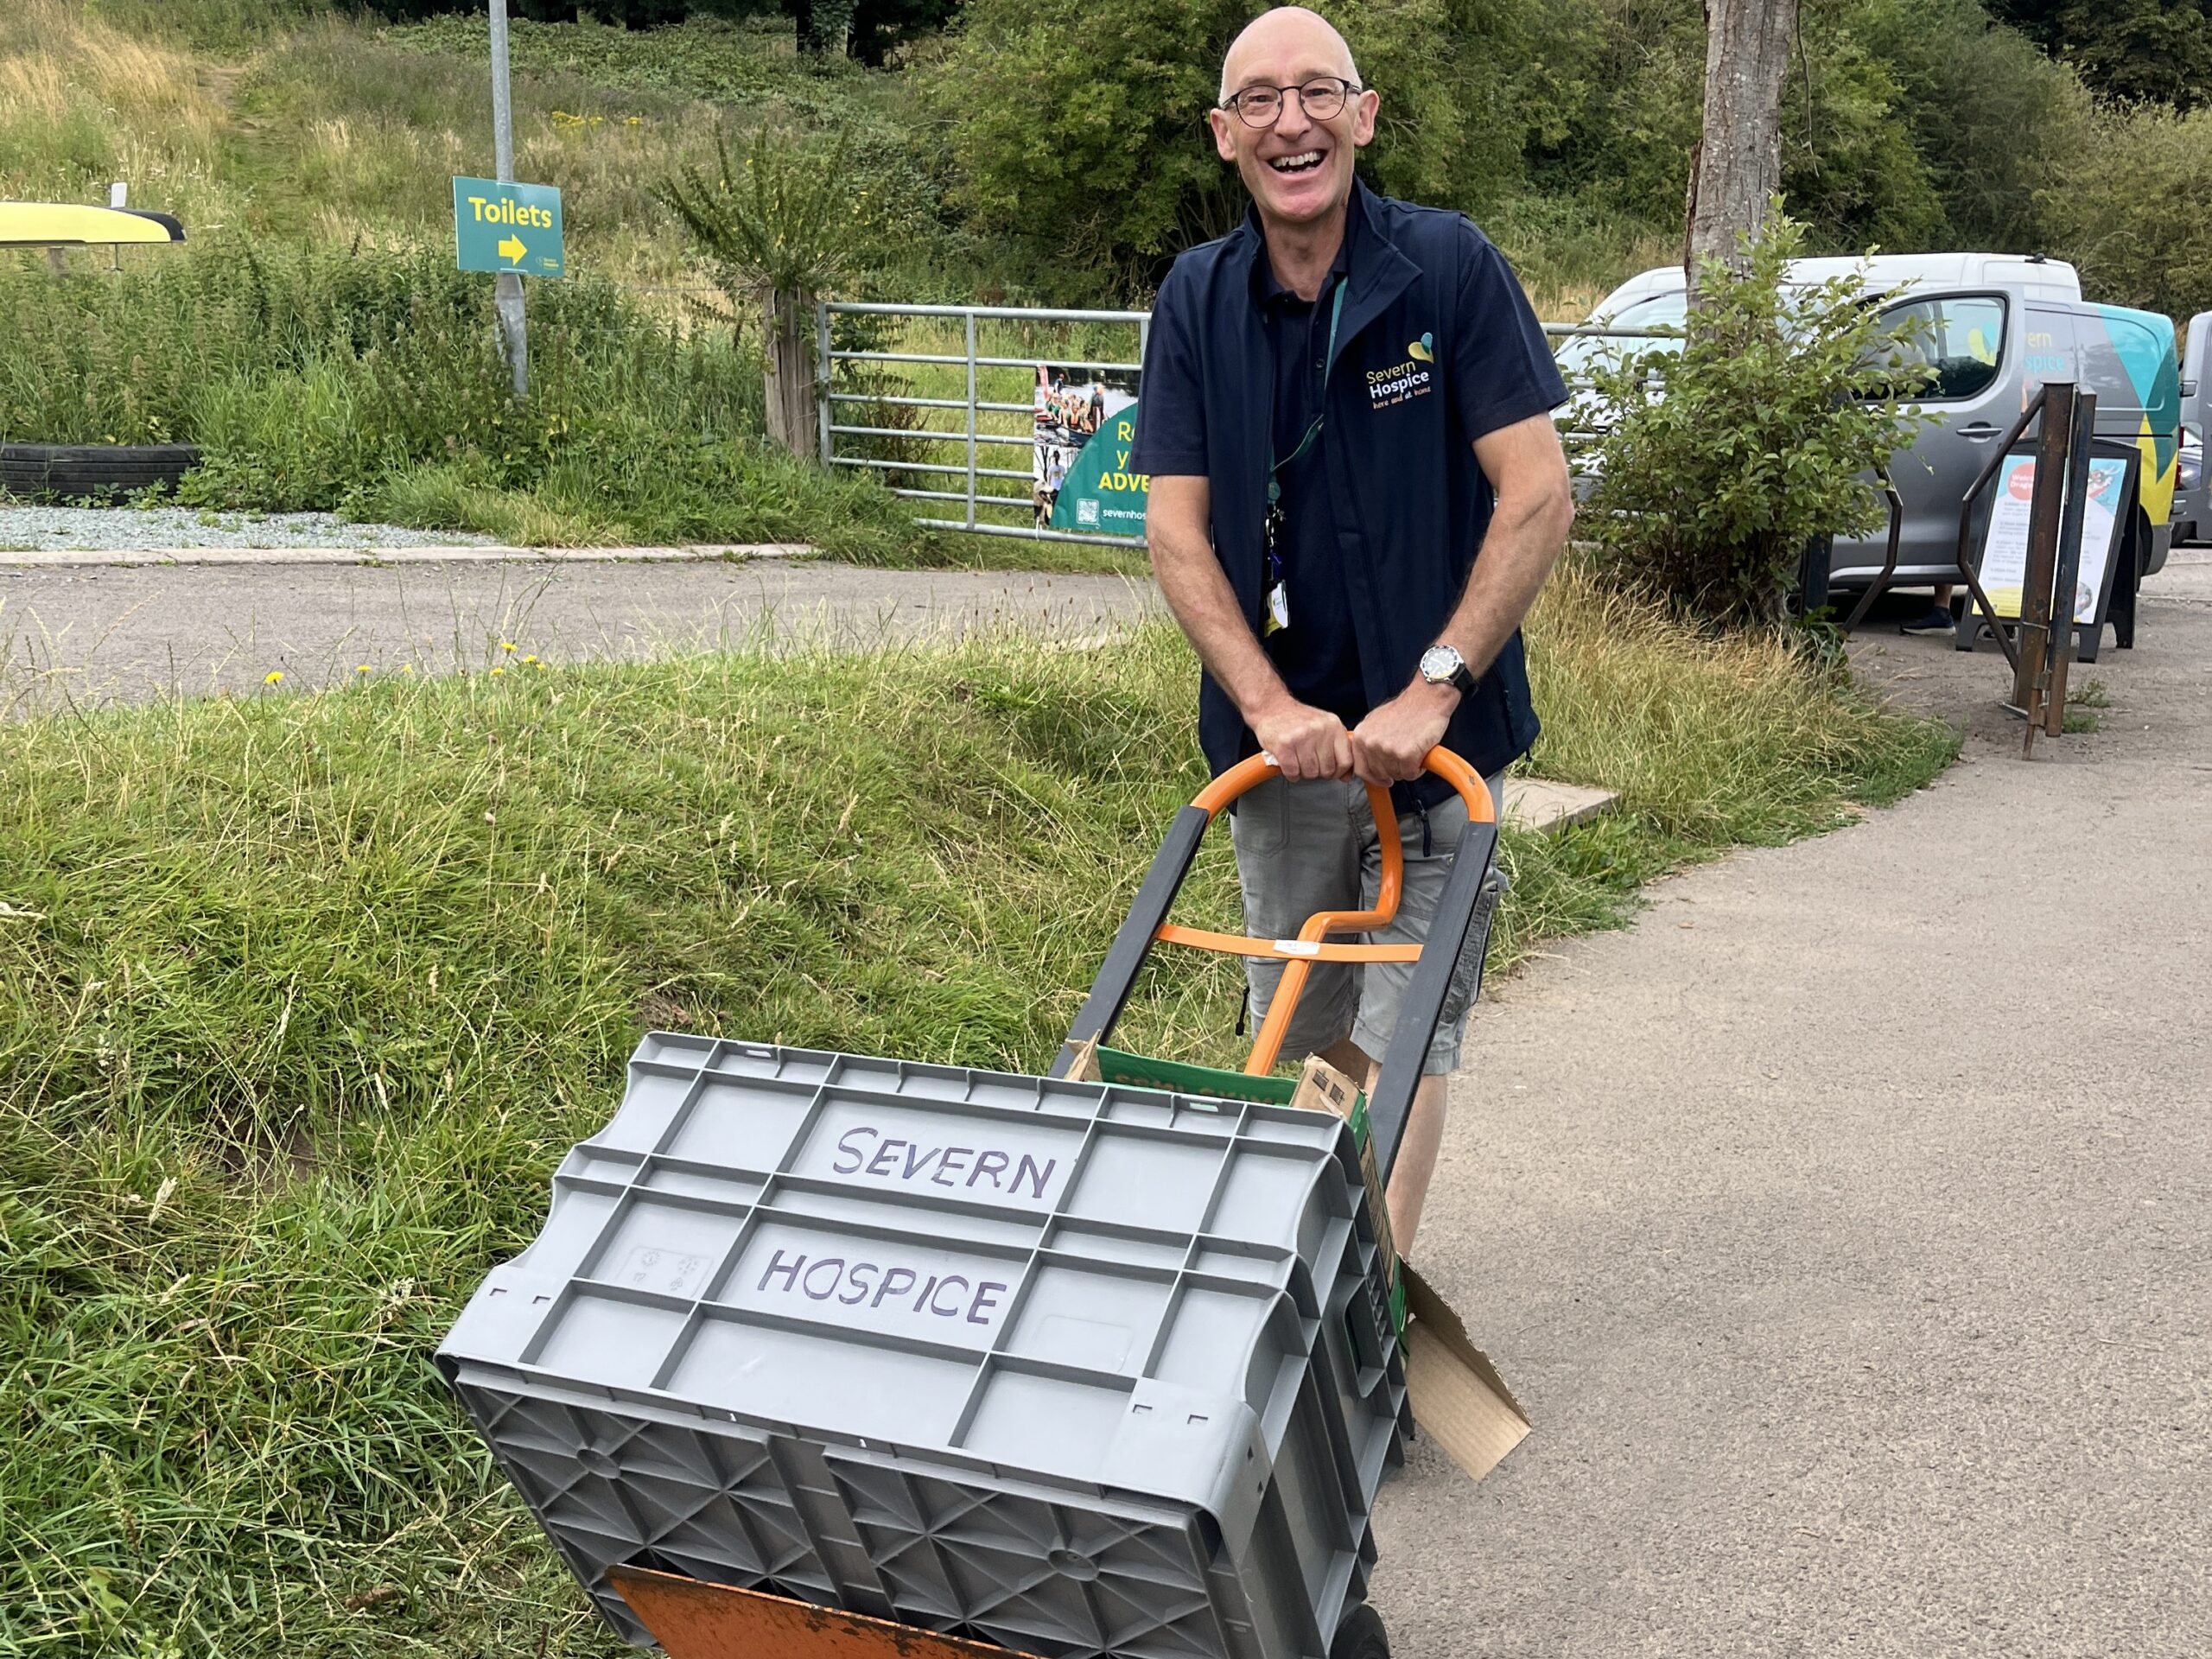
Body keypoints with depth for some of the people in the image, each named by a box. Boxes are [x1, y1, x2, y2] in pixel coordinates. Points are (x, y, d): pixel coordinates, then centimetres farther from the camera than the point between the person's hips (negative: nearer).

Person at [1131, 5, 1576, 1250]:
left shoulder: (1448, 266, -10)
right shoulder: (1198, 299, 0)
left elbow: (1540, 497, -13)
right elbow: (1177, 528, -4)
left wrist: (1432, 690, -19)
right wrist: (1270, 706, -16)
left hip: (1430, 736, -4)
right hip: (1276, 734, 4)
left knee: (1405, 1033, 0)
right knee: (1304, 1030, 15)